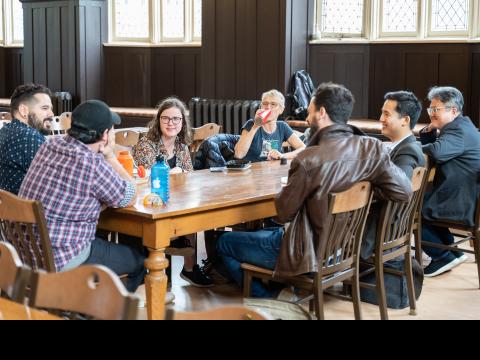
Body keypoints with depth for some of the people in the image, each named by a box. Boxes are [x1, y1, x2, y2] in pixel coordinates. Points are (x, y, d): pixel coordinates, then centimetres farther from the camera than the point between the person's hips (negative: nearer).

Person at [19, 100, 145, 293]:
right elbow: (130, 198, -6)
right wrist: (110, 156, -1)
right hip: (60, 261, -9)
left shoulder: (51, 145, 1)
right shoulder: (92, 164, -23)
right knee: (141, 261, 10)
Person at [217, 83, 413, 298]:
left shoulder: (309, 160, -28)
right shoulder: (373, 148, -13)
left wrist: (283, 193, 3)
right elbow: (404, 192, -11)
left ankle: (267, 299, 21)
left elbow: (284, 213, -18)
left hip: (311, 255, -7)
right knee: (267, 231, 33)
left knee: (224, 243, 14)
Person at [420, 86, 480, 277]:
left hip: (462, 205, -10)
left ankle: (444, 256, 7)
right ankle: (451, 249, 24)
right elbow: (429, 145, 18)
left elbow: (436, 152, -37)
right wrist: (429, 130, -3)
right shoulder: (460, 126, 14)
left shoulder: (459, 131, -19)